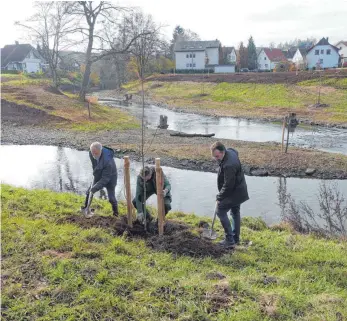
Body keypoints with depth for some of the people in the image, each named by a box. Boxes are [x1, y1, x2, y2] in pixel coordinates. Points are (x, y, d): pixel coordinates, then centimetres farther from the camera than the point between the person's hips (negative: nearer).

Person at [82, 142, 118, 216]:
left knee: (111, 198, -4)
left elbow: (105, 178, -35)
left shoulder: (108, 161, -40)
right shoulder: (91, 153, -21)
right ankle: (86, 207, 31)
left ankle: (115, 212, 23)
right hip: (98, 176, 6)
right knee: (89, 191, 8)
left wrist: (94, 188, -37)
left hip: (110, 177, -6)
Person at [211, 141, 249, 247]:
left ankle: (230, 240, 0)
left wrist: (220, 197, -14)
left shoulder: (229, 165, -33)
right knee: (235, 213, 18)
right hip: (239, 190, 10)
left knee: (221, 211, -3)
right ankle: (236, 238, 31)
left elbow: (228, 185, -28)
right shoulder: (229, 151, -4)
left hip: (234, 192, -10)